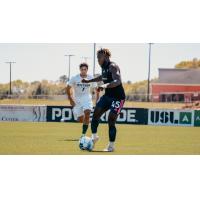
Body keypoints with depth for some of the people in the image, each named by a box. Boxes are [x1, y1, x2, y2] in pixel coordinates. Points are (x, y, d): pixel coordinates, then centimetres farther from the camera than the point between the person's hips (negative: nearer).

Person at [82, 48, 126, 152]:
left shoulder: (113, 67, -19)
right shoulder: (104, 67, 9)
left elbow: (118, 81, -36)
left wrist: (106, 85, -52)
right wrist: (89, 81, 39)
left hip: (118, 97, -9)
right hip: (107, 96, 9)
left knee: (111, 120, -14)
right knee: (96, 113, -2)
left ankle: (111, 146, -6)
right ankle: (94, 137, 15)